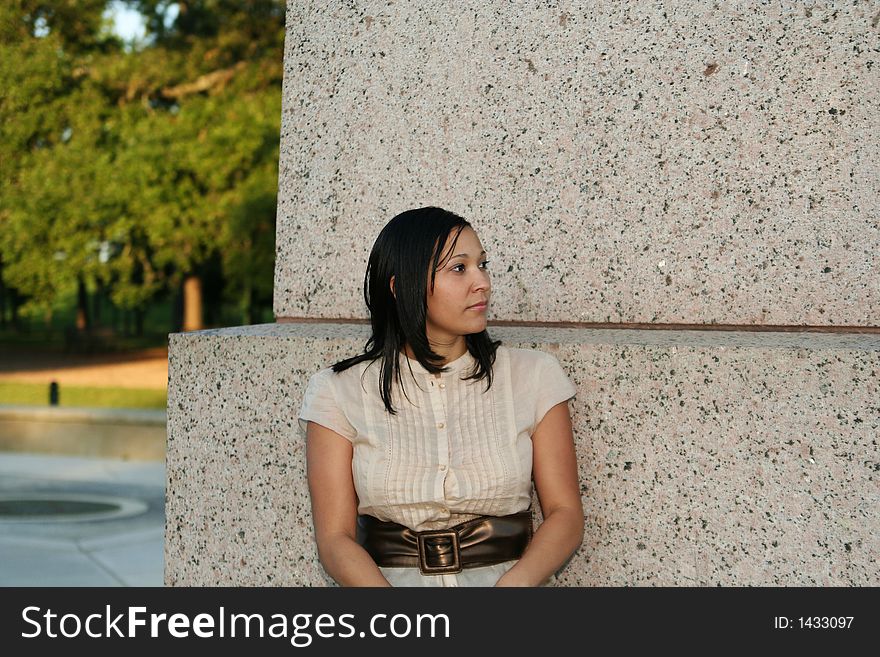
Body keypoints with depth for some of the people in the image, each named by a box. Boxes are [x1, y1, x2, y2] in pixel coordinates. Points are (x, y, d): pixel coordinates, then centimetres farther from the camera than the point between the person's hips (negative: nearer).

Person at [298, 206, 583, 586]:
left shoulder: (533, 376, 7)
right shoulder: (339, 393, 4)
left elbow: (565, 513, 5)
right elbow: (335, 538, 0)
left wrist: (516, 582, -14)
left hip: (507, 578, 1)